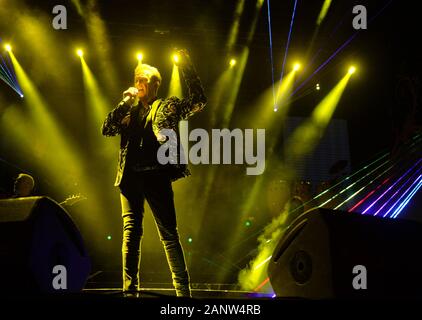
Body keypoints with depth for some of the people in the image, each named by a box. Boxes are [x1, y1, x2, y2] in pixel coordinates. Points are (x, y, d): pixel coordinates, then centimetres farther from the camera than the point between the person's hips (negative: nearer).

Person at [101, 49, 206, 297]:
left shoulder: (168, 106, 10)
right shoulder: (128, 111, 20)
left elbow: (199, 101, -1)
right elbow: (107, 129, 10)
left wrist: (186, 67, -6)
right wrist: (125, 102, 5)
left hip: (156, 175, -3)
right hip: (130, 176, 4)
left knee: (169, 232, -4)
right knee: (130, 232, -1)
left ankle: (183, 290, -2)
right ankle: (130, 289, 2)